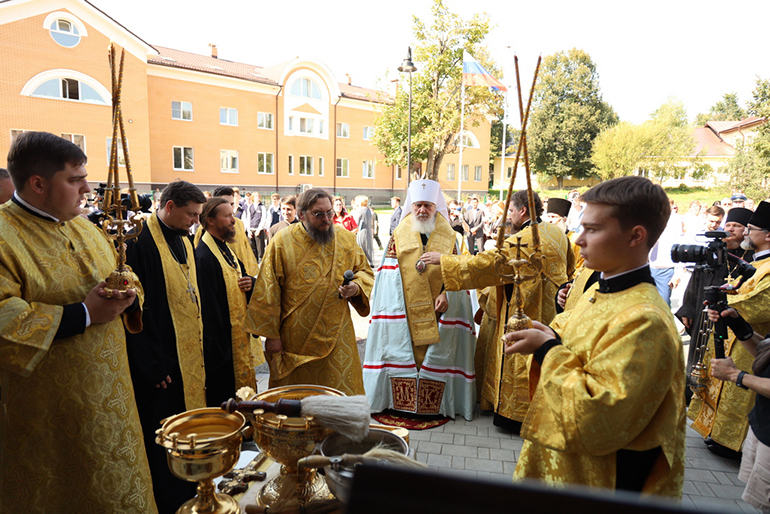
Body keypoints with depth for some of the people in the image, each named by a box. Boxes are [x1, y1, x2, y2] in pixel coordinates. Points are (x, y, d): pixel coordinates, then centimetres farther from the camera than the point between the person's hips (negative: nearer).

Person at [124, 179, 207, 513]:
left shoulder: (184, 241, 11)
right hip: (163, 365, -8)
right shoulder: (140, 241, -15)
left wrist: (201, 353, 12)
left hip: (191, 360, 8)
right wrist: (152, 365, -18)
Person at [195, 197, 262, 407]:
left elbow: (240, 276, 22)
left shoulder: (226, 248, 10)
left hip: (239, 336, 10)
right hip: (221, 342, -9)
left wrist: (249, 282, -3)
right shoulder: (204, 256, -20)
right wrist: (218, 347, -22)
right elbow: (208, 305, -23)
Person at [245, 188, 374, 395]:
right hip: (295, 338, -2)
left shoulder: (347, 240, 2)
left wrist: (356, 287, -11)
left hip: (337, 337, 2)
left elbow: (365, 272, 12)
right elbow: (269, 292, -5)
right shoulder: (282, 241, -6)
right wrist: (271, 334, -5)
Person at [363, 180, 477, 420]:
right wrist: (391, 302, -8)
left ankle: (435, 402, 15)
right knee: (401, 353, 2)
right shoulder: (399, 235, 5)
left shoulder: (449, 238, 5)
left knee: (437, 354, 2)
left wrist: (446, 294, -13)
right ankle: (399, 400, 15)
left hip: (437, 310, 0)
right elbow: (389, 273, 3)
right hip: (403, 310, 0)